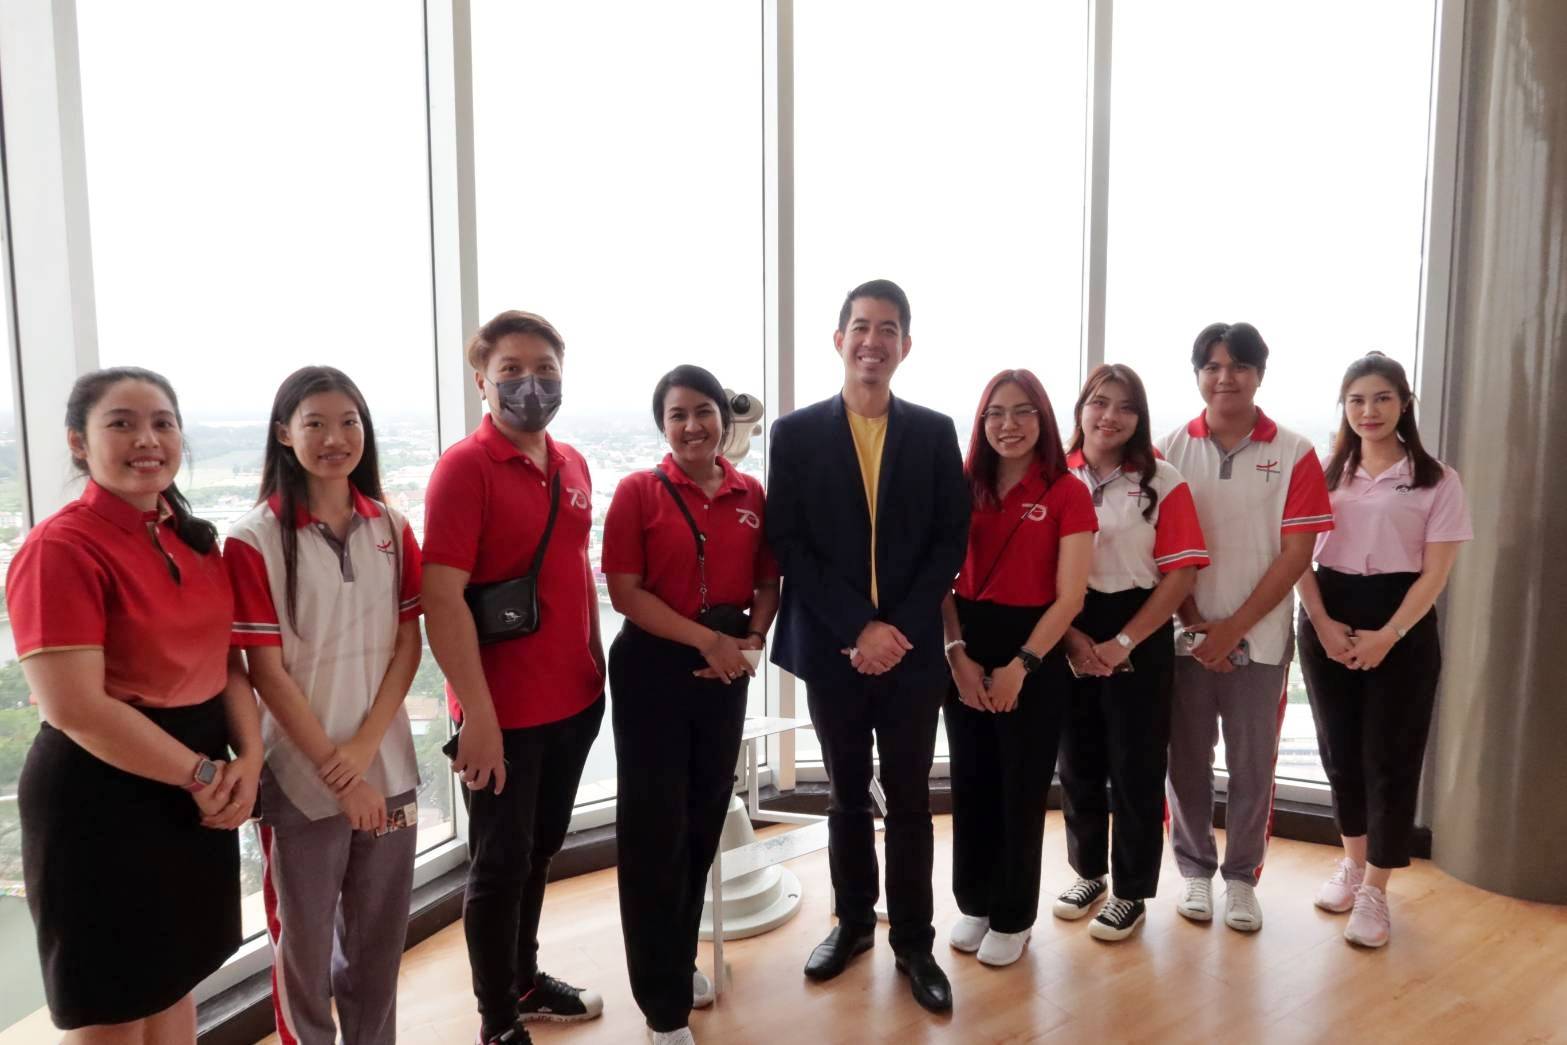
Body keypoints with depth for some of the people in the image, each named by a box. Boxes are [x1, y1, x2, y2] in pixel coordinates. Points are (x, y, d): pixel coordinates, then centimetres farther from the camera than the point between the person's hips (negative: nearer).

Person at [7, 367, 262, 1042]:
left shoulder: (193, 539, 6)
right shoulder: (61, 547, -17)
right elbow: (74, 707, -23)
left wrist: (247, 756, -8)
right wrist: (202, 773, -16)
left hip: (197, 788, 7)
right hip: (102, 793, -7)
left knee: (176, 979, 21)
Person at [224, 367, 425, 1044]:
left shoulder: (390, 527, 3)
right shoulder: (254, 539, -9)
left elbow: (408, 643, 2)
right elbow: (265, 669, -11)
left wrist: (364, 745, -10)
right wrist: (334, 770, -12)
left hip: (387, 766, 4)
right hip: (301, 774, -3)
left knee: (380, 936, 16)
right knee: (304, 940, 13)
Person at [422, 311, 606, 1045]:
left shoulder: (572, 466, 6)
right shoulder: (464, 467, -15)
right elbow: (441, 601, -19)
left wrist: (596, 665, 13)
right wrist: (477, 713, -21)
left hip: (574, 699, 7)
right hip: (503, 711, -6)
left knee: (541, 850, 21)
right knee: (500, 863, 9)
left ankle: (524, 979, 42)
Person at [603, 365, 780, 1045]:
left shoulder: (753, 495, 4)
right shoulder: (638, 491, -7)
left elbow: (767, 582, 8)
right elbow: (626, 592, -12)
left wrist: (751, 641, -10)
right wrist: (706, 638, -18)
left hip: (726, 670, 4)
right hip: (653, 668, -4)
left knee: (705, 819, 16)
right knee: (655, 827, 3)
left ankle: (681, 959, 38)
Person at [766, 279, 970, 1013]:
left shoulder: (935, 432, 3)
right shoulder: (796, 433, -1)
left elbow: (952, 540, 0)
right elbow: (789, 545, -6)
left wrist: (899, 626, -12)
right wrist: (858, 627, -14)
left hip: (912, 646, 1)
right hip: (832, 647, 0)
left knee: (909, 799, 9)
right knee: (847, 796, 15)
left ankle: (913, 940, 25)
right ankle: (853, 921, 33)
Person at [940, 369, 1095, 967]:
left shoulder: (1067, 494, -7)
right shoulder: (966, 486, 3)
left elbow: (1069, 598, -10)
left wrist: (1020, 665, -15)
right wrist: (957, 653, -11)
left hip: (1035, 654, -3)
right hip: (967, 651, 3)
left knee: (1022, 789, 9)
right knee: (971, 784, 12)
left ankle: (1014, 917, 28)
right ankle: (974, 903, 31)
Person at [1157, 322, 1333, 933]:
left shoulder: (1294, 454, -3)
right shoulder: (1170, 451, 0)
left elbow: (1296, 552, -5)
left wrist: (1235, 627, -10)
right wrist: (1195, 626, -8)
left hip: (1260, 638, -1)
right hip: (1186, 637, 1)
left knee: (1252, 766, 9)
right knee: (1187, 761, 10)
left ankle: (1242, 876, 27)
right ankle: (1195, 870, 27)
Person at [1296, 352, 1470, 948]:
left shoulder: (1435, 480, 0)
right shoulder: (1325, 473, 7)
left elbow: (1436, 571, -5)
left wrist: (1387, 635, -15)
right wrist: (1323, 624, -11)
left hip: (1401, 626, -3)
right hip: (1328, 622, 3)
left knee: (1390, 757, 1)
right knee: (1339, 749, 11)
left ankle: (1375, 892, 14)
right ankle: (1352, 863, 31)